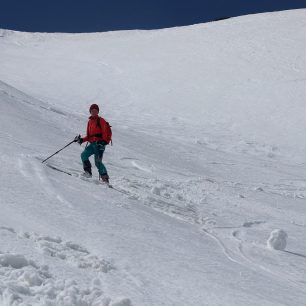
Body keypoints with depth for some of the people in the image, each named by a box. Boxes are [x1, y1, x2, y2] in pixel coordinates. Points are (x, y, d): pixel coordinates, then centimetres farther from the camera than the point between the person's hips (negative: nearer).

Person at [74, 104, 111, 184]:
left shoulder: (101, 120, 1)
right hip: (92, 144, 7)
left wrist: (104, 141, -22)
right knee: (84, 155, -14)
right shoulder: (90, 122, 21)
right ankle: (88, 172, -7)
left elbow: (106, 132, -8)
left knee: (98, 162, -16)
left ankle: (105, 178, -9)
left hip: (99, 143, -7)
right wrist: (81, 140, 8)